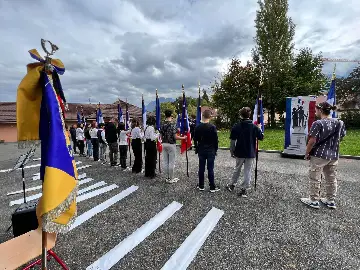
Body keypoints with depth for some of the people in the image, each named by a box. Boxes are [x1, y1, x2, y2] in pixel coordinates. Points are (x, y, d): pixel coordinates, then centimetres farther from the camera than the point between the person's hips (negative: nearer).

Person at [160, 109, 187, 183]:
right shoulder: (173, 125, -14)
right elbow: (175, 137, -17)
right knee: (171, 162, 3)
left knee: (166, 162, 10)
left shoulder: (162, 125, 4)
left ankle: (167, 178, 20)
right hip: (171, 145, -6)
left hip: (164, 144, 6)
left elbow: (161, 136, 8)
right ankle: (171, 179, 11)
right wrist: (183, 137, -2)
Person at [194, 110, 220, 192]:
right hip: (210, 151, -3)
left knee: (201, 168, 9)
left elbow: (195, 140, 5)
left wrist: (197, 149, 16)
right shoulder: (212, 127, -12)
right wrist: (215, 149, 4)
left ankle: (201, 186, 19)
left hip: (201, 150, 3)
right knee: (210, 169, 2)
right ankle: (212, 187, 12)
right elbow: (216, 140, -8)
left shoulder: (198, 127, -1)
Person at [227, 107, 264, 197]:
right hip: (250, 153, 0)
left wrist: (232, 151, 3)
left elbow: (232, 141, -8)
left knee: (237, 169, 18)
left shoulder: (236, 127, -9)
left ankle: (232, 185, 32)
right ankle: (244, 189, 15)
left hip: (239, 153, 1)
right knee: (247, 171, 9)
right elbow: (261, 138, 4)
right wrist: (259, 128, 19)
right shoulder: (254, 127, -7)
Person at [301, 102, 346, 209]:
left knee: (315, 179, 6)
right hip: (334, 156, 7)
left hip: (319, 155, -7)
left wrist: (307, 153, -8)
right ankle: (331, 200, 29)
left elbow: (312, 141, -19)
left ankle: (314, 200, 16)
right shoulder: (339, 123, 4)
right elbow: (341, 137, 12)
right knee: (331, 178, 17)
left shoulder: (318, 123, -18)